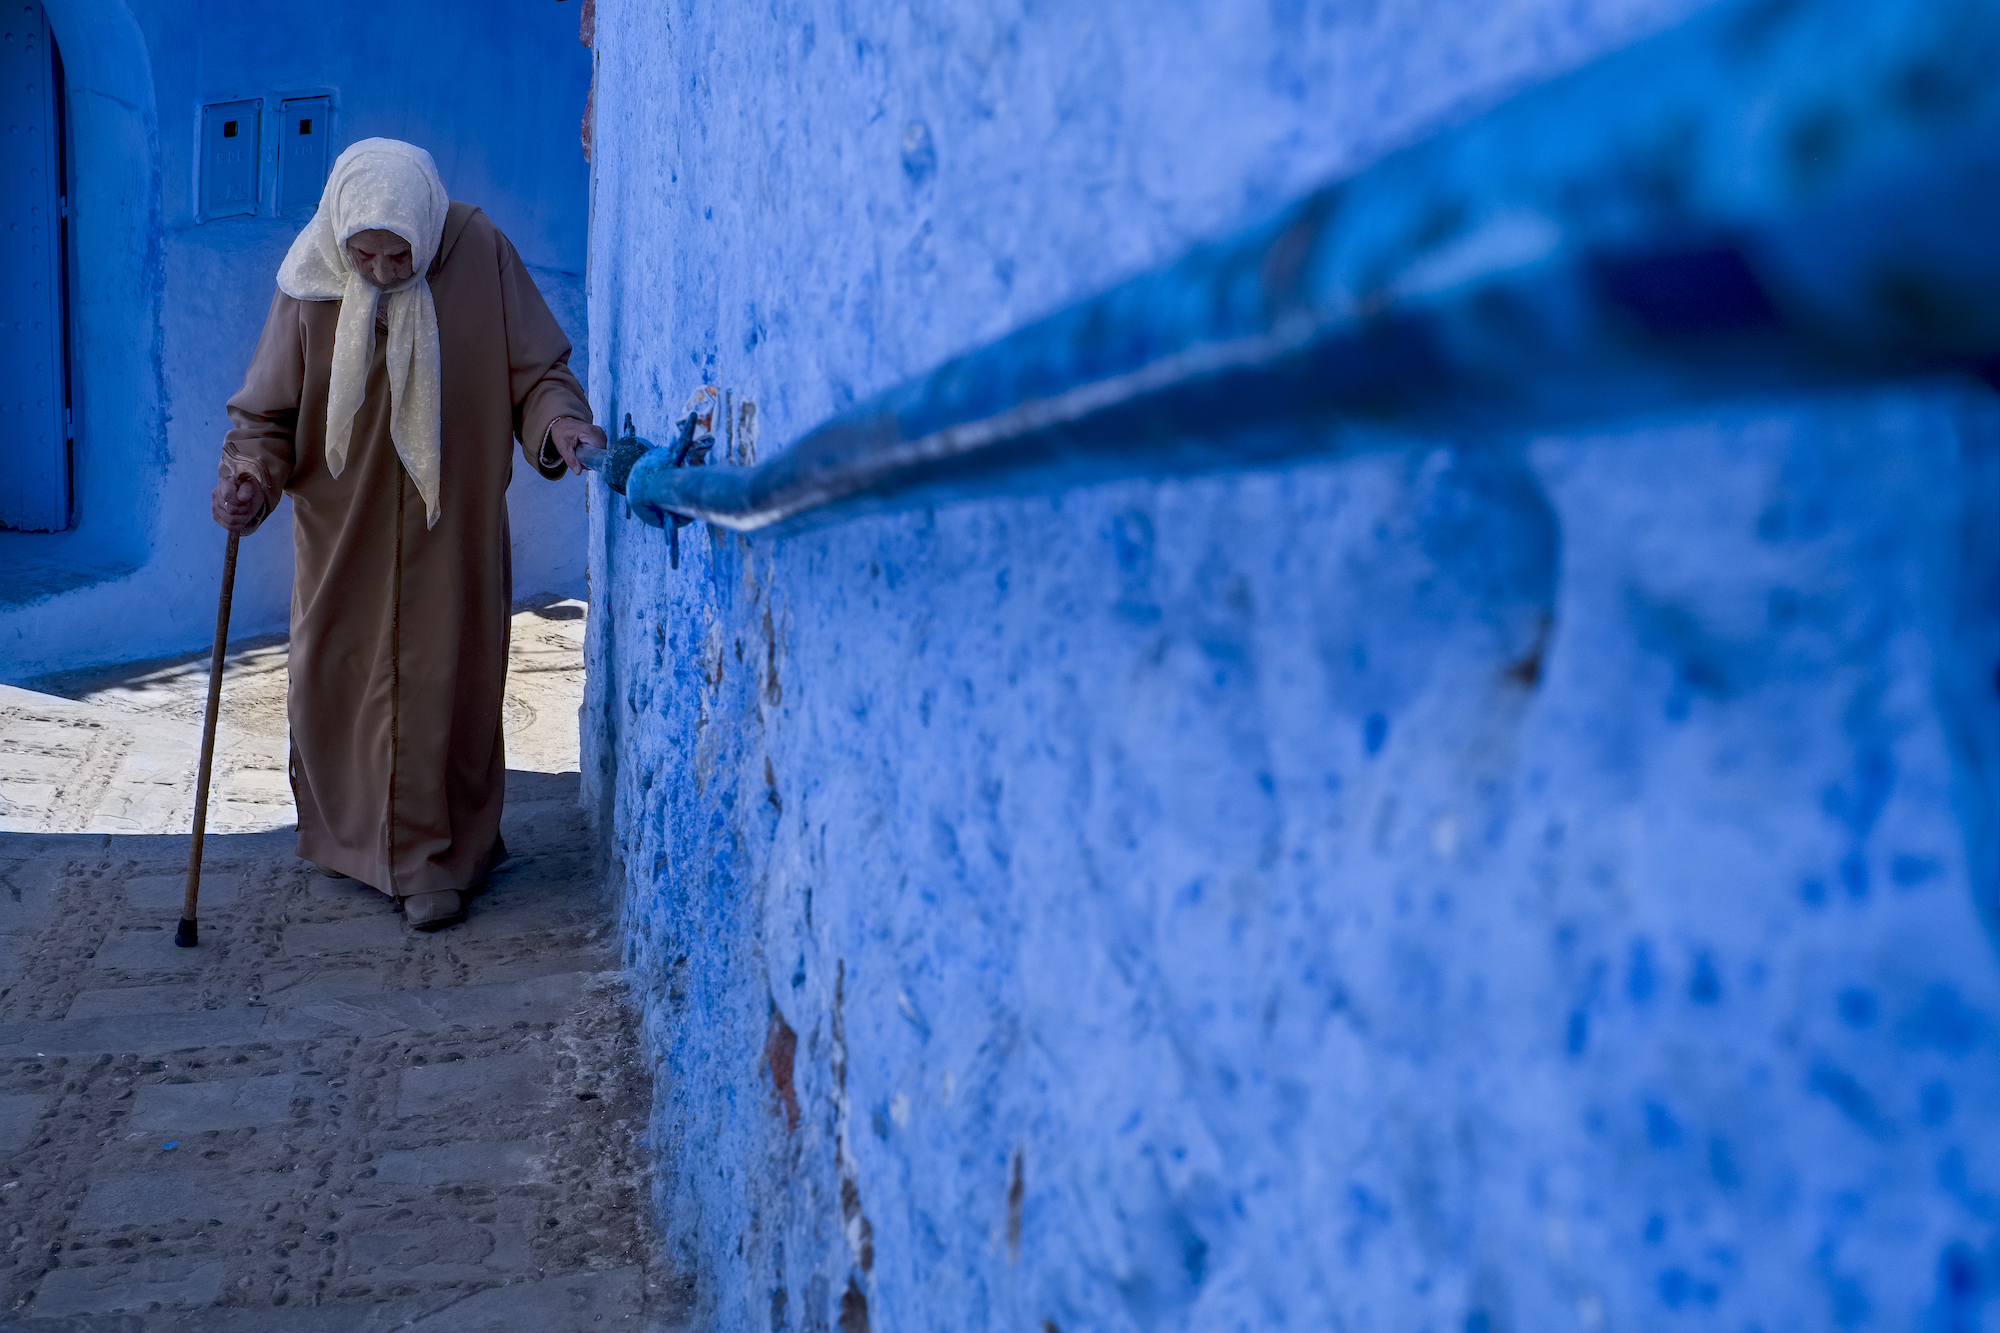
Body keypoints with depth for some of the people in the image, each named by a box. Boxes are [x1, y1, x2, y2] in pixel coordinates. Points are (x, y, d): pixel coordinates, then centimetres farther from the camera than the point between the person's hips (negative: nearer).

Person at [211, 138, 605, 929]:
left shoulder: (480, 254, -14)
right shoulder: (313, 280, -12)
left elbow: (536, 372, -8)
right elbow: (269, 411, -4)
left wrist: (559, 422, -29)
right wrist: (251, 476, -23)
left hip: (451, 531, -1)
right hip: (343, 530, 2)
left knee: (444, 686, 3)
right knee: (332, 682, 11)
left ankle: (435, 861, 17)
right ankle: (346, 837, 34)